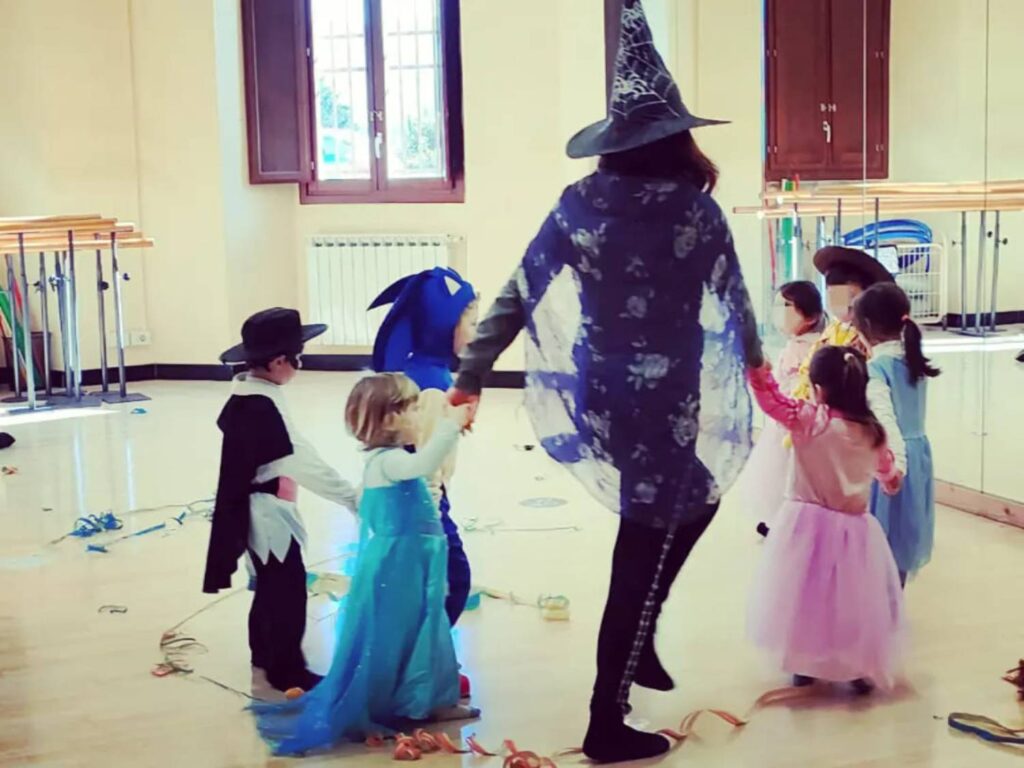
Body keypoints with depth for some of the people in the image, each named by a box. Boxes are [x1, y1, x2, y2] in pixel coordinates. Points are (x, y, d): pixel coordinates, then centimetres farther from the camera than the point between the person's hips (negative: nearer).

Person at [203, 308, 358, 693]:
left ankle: (264, 651, 37)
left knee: (271, 582, 22)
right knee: (287, 586, -2)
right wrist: (352, 497, -27)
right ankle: (286, 669, 6)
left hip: (253, 507, 10)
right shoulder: (263, 407, -27)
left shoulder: (242, 394, 3)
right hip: (267, 510, -10)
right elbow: (303, 462, -30)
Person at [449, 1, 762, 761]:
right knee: (645, 553, 5)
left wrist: (471, 376, 4)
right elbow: (733, 296, 3)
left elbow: (518, 296, -2)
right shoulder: (695, 208, -10)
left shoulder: (581, 203, -1)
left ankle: (637, 644, 33)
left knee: (690, 503, 29)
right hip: (667, 401, -5)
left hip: (602, 394, 5)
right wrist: (752, 354, 22)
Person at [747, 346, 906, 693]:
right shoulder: (873, 433, -1)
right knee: (854, 602, 15)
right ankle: (863, 670, 23)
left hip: (808, 524, -2)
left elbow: (771, 398, -14)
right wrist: (891, 480, 40)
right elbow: (886, 468, 19)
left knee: (805, 596, 14)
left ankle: (804, 665, 24)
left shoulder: (807, 418, -15)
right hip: (853, 528, 2)